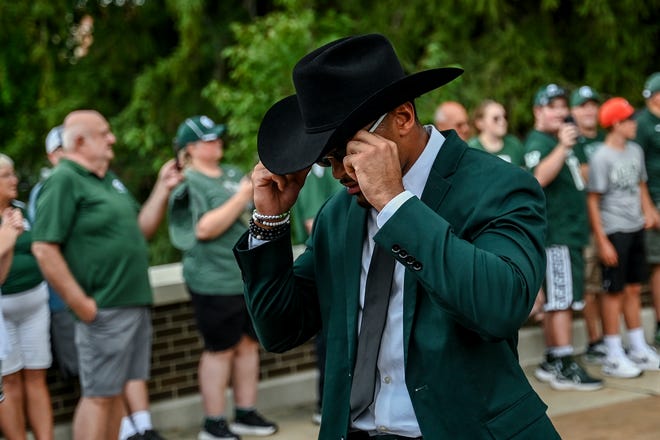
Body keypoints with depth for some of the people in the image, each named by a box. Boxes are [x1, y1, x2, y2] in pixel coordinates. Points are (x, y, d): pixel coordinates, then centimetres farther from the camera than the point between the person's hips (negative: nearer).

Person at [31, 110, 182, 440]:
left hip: (135, 302, 9)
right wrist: (80, 303, -19)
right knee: (99, 395, -4)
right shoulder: (64, 181, -12)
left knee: (116, 390, 15)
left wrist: (163, 188, 8)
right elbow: (44, 249, -18)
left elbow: (141, 228, 20)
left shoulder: (109, 179, 16)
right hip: (104, 310, -9)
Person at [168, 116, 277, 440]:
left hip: (250, 277, 7)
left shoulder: (232, 175, 14)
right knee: (220, 350, -2)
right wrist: (242, 197, -20)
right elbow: (205, 229, -22)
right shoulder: (190, 184, -9)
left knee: (249, 343, 11)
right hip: (216, 281, -7)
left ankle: (246, 414, 21)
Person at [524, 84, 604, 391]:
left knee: (557, 302, 11)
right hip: (555, 233, -9)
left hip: (571, 231, 9)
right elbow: (539, 177, -31)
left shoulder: (562, 139, 20)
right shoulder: (537, 142, -10)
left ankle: (551, 364, 16)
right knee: (562, 300, -10)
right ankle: (565, 368, -8)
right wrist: (562, 147, -39)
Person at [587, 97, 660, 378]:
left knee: (633, 289, 15)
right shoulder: (601, 157, -14)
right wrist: (602, 241, -15)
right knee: (614, 292, 0)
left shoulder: (635, 151, 8)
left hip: (636, 229, 7)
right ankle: (614, 357, 8)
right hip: (614, 231, -7)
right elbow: (593, 201, -13)